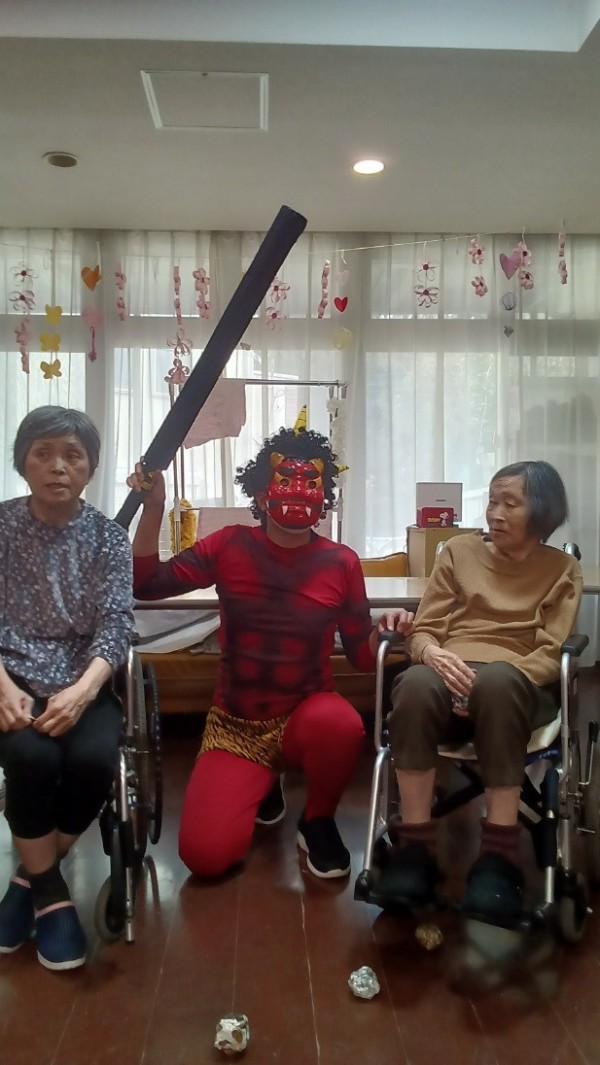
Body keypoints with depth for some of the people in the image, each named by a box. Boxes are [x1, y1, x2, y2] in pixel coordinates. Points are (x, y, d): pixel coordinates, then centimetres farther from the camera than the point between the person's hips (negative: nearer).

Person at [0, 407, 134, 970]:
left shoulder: (107, 535, 3)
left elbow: (116, 623, -6)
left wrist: (82, 691, -24)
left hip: (84, 683, 1)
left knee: (94, 760, -28)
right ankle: (49, 890, -4)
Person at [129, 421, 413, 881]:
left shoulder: (342, 562, -6)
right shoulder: (230, 546, -5)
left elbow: (362, 655, 0)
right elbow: (145, 584, -7)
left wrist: (384, 630, -23)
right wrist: (153, 508, -18)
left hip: (306, 716, 0)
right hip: (236, 725, 1)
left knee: (341, 724, -38)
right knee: (206, 855, -17)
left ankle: (318, 821, -2)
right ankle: (261, 783, 19)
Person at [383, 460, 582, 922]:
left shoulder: (562, 569, 13)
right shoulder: (460, 550, 17)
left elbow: (551, 655, 1)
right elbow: (423, 631, 11)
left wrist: (491, 680, -19)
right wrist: (434, 654, -15)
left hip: (518, 685, -1)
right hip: (450, 674, 2)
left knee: (497, 680, -40)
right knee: (416, 683, -36)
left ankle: (499, 856, -33)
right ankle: (414, 846, -29)